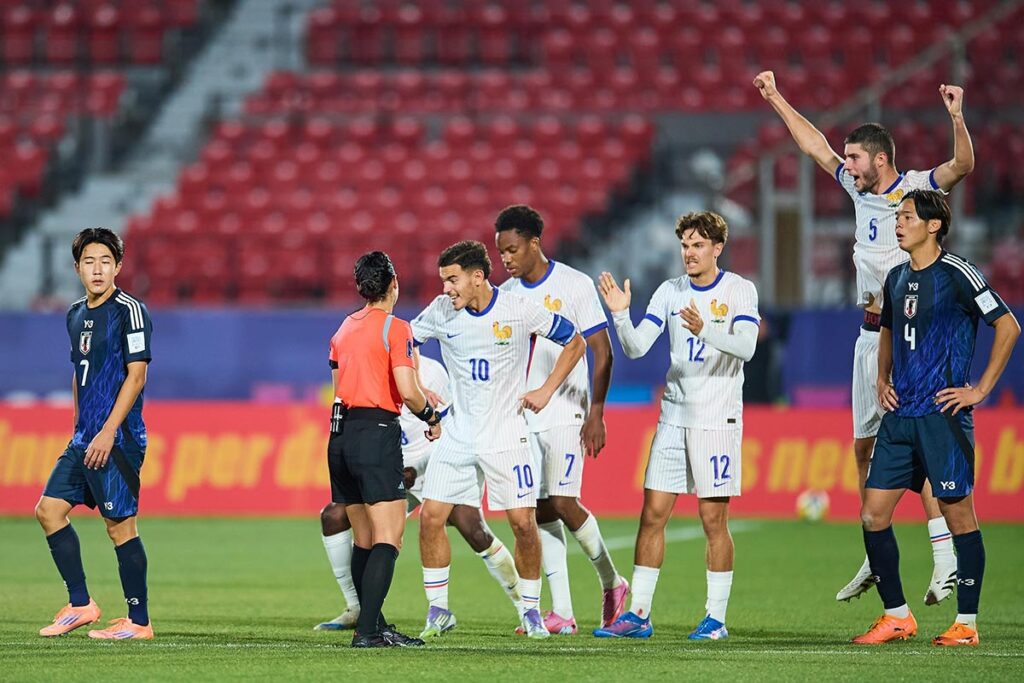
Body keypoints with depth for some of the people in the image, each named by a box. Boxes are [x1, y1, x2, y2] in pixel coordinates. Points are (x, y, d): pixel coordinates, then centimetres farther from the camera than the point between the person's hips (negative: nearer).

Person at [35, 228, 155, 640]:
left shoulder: (128, 311, -10)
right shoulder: (77, 314, 15)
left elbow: (136, 375, -15)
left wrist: (108, 432, -19)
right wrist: (79, 431, 19)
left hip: (117, 440, -9)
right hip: (85, 437, 9)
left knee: (120, 525, -6)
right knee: (49, 508, 5)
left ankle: (139, 622, 1)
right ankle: (80, 604, 11)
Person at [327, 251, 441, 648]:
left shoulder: (344, 328, 15)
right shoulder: (395, 329, -7)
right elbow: (407, 391, -15)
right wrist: (432, 418, 3)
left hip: (341, 435, 8)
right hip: (377, 434, -8)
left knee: (364, 538, 13)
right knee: (388, 537, -9)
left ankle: (372, 625, 17)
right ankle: (367, 629, -19)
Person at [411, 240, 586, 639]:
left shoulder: (520, 311, -10)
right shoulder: (441, 312, -2)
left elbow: (575, 343, 3)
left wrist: (546, 390, -3)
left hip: (506, 436, -3)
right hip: (458, 436, 3)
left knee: (523, 523, -6)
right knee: (431, 517, -6)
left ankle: (531, 610, 10)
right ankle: (438, 611, 6)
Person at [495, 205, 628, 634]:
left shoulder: (575, 285, -5)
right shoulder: (505, 294, 10)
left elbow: (602, 352, -5)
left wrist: (595, 414, -12)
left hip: (564, 415, -5)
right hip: (521, 418, 5)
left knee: (563, 502, -13)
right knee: (541, 510, 1)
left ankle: (611, 582, 10)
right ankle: (561, 613, 2)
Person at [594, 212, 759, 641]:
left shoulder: (739, 291, -4)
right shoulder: (669, 292, 7)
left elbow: (746, 347, -18)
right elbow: (636, 348, 1)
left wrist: (705, 330, -35)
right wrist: (620, 315, -17)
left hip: (718, 419, -4)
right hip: (673, 416, 4)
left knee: (713, 518, -2)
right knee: (653, 513, 1)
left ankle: (716, 618, 5)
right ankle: (638, 614, 6)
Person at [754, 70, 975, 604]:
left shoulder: (918, 189, -9)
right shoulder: (861, 189, 12)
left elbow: (962, 167, -26)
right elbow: (816, 146, 24)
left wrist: (957, 119, -41)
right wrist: (776, 99, 28)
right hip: (871, 335, 8)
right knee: (865, 444, 10)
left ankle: (945, 559, -17)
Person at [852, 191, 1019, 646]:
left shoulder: (956, 274, -8)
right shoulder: (896, 278, 14)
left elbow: (1008, 326, -9)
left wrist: (980, 390, -10)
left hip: (943, 415, -7)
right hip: (899, 416, 7)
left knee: (958, 514, -2)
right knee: (873, 514, 2)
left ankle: (966, 622, 5)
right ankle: (896, 617, 13)